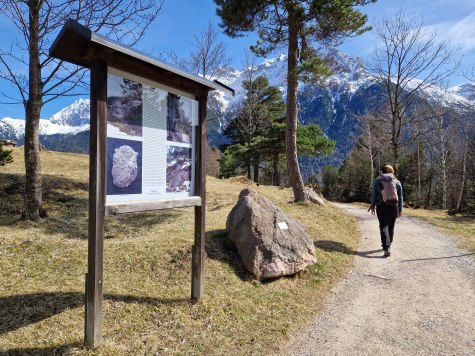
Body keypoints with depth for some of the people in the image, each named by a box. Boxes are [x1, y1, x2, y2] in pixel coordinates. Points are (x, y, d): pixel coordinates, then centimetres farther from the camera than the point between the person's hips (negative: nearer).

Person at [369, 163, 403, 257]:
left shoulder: (377, 181, -1)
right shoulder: (397, 182, 4)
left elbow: (374, 195, 0)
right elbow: (400, 197, 5)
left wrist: (372, 207, 9)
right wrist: (400, 210, 11)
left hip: (381, 207, -2)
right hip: (393, 207, 2)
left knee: (383, 226, -2)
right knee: (391, 227, 16)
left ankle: (387, 248, -14)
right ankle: (387, 245, 31)